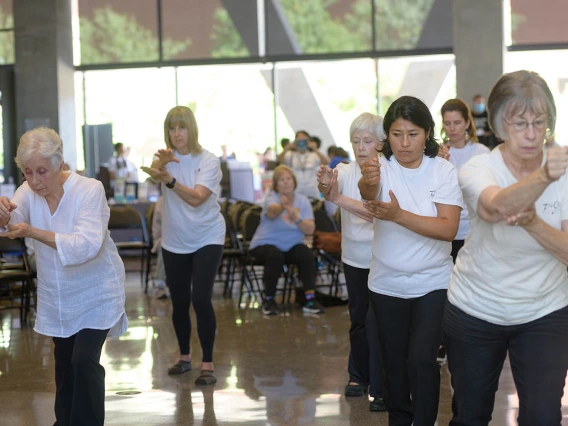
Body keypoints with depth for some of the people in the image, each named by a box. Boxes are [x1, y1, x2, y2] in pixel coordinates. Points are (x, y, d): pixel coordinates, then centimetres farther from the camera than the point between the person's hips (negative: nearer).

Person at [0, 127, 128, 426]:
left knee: (84, 360, -13)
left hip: (95, 294, -5)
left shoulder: (90, 190, -24)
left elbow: (86, 245, -36)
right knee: (63, 359, 18)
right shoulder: (28, 192, -9)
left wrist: (32, 232, -44)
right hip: (56, 296, 6)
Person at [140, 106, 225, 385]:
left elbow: (196, 198, -27)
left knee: (200, 299, -15)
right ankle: (184, 357, 29)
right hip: (174, 242, 4)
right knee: (179, 303, 9)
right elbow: (153, 175, -28)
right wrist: (160, 163, -51)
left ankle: (207, 364, -6)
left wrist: (170, 180, -43)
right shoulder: (167, 158, -3)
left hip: (207, 239, -3)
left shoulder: (208, 161, -13)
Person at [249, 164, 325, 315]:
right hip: (266, 244, -3)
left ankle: (310, 299, -21)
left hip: (292, 246, 3)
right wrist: (282, 207, -63)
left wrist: (296, 218, -33)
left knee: (306, 254, -27)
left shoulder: (303, 201, -2)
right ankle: (268, 300, -17)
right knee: (275, 256, -34)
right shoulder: (272, 198, -13)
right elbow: (272, 211, -39)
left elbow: (310, 230, -13)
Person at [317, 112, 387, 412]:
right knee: (358, 319, 17)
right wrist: (325, 186, -50)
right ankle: (359, 375, 34)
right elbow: (330, 190, -25)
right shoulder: (345, 171, -4)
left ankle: (382, 389, 4)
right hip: (353, 259, 4)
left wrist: (339, 198, -41)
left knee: (376, 320, -6)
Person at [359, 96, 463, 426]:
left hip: (433, 284, -2)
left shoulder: (444, 171, -9)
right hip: (386, 285, 2)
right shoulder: (381, 167, -8)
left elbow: (449, 228, -20)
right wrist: (368, 182, -57)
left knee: (422, 360, -14)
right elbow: (368, 196, -32)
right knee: (394, 362, 14)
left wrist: (399, 215, -34)